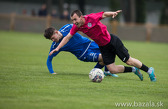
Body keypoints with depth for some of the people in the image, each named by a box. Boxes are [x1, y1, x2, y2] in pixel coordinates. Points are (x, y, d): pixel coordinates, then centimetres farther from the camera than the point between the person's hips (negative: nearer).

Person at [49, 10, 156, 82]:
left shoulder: (91, 18, -23)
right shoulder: (76, 27, -7)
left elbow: (104, 14, -15)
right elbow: (67, 37, 2)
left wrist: (112, 13, -35)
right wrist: (57, 48, -5)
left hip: (112, 41, -5)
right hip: (103, 47, 5)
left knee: (128, 61, -4)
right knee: (112, 70, -5)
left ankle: (149, 70, 17)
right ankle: (134, 70, 17)